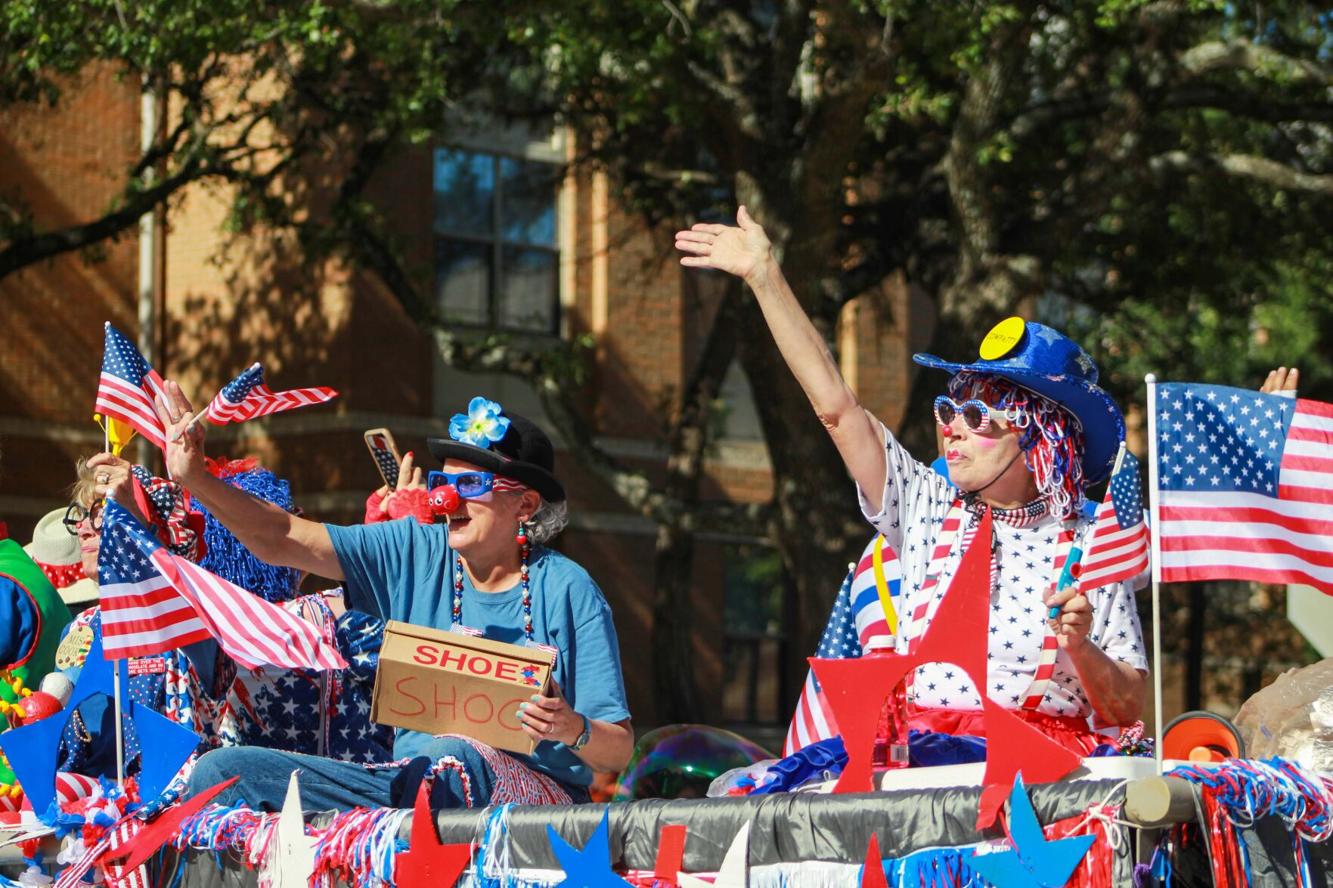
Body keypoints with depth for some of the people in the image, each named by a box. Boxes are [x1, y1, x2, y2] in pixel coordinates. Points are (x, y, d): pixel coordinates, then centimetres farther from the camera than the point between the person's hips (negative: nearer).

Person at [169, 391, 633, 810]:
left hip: (535, 800, -5)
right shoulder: (417, 553, 9)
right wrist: (198, 480, -8)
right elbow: (280, 541, 4)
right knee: (221, 770, -11)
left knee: (454, 752, -42)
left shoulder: (567, 591, -3)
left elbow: (618, 749, -3)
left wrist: (573, 731, -25)